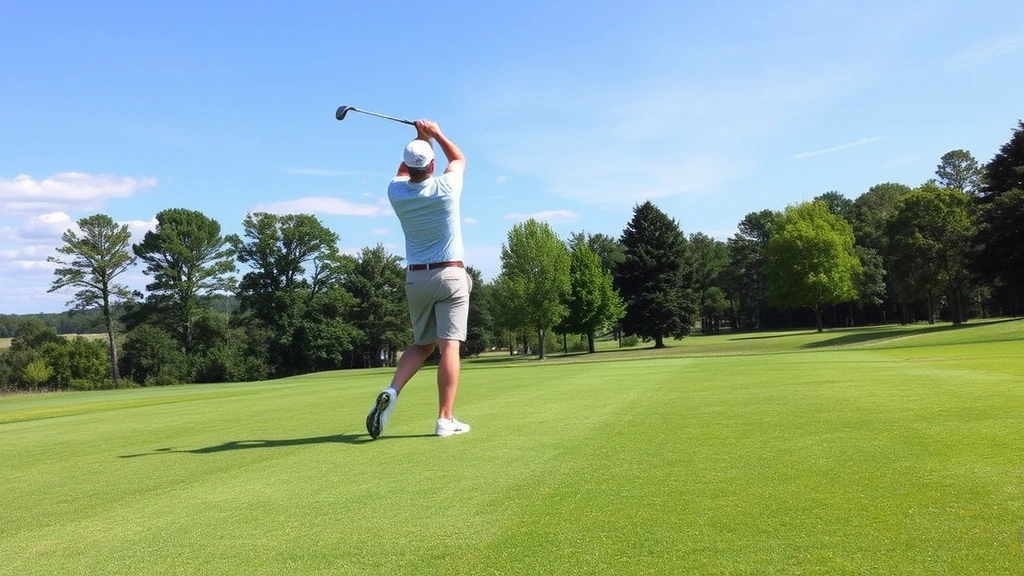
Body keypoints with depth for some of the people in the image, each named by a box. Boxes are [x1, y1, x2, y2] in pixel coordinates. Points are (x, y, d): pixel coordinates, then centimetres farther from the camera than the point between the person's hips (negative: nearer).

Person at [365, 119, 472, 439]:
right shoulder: (446, 187, -9)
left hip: (416, 277, 4)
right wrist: (436, 134, 22)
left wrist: (419, 139, 23)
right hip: (451, 275, -4)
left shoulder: (396, 193, -2)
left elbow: (403, 172, 25)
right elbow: (460, 159, 15)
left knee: (422, 343, 16)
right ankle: (445, 419, -9)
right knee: (449, 345, -6)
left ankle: (392, 391, -7)